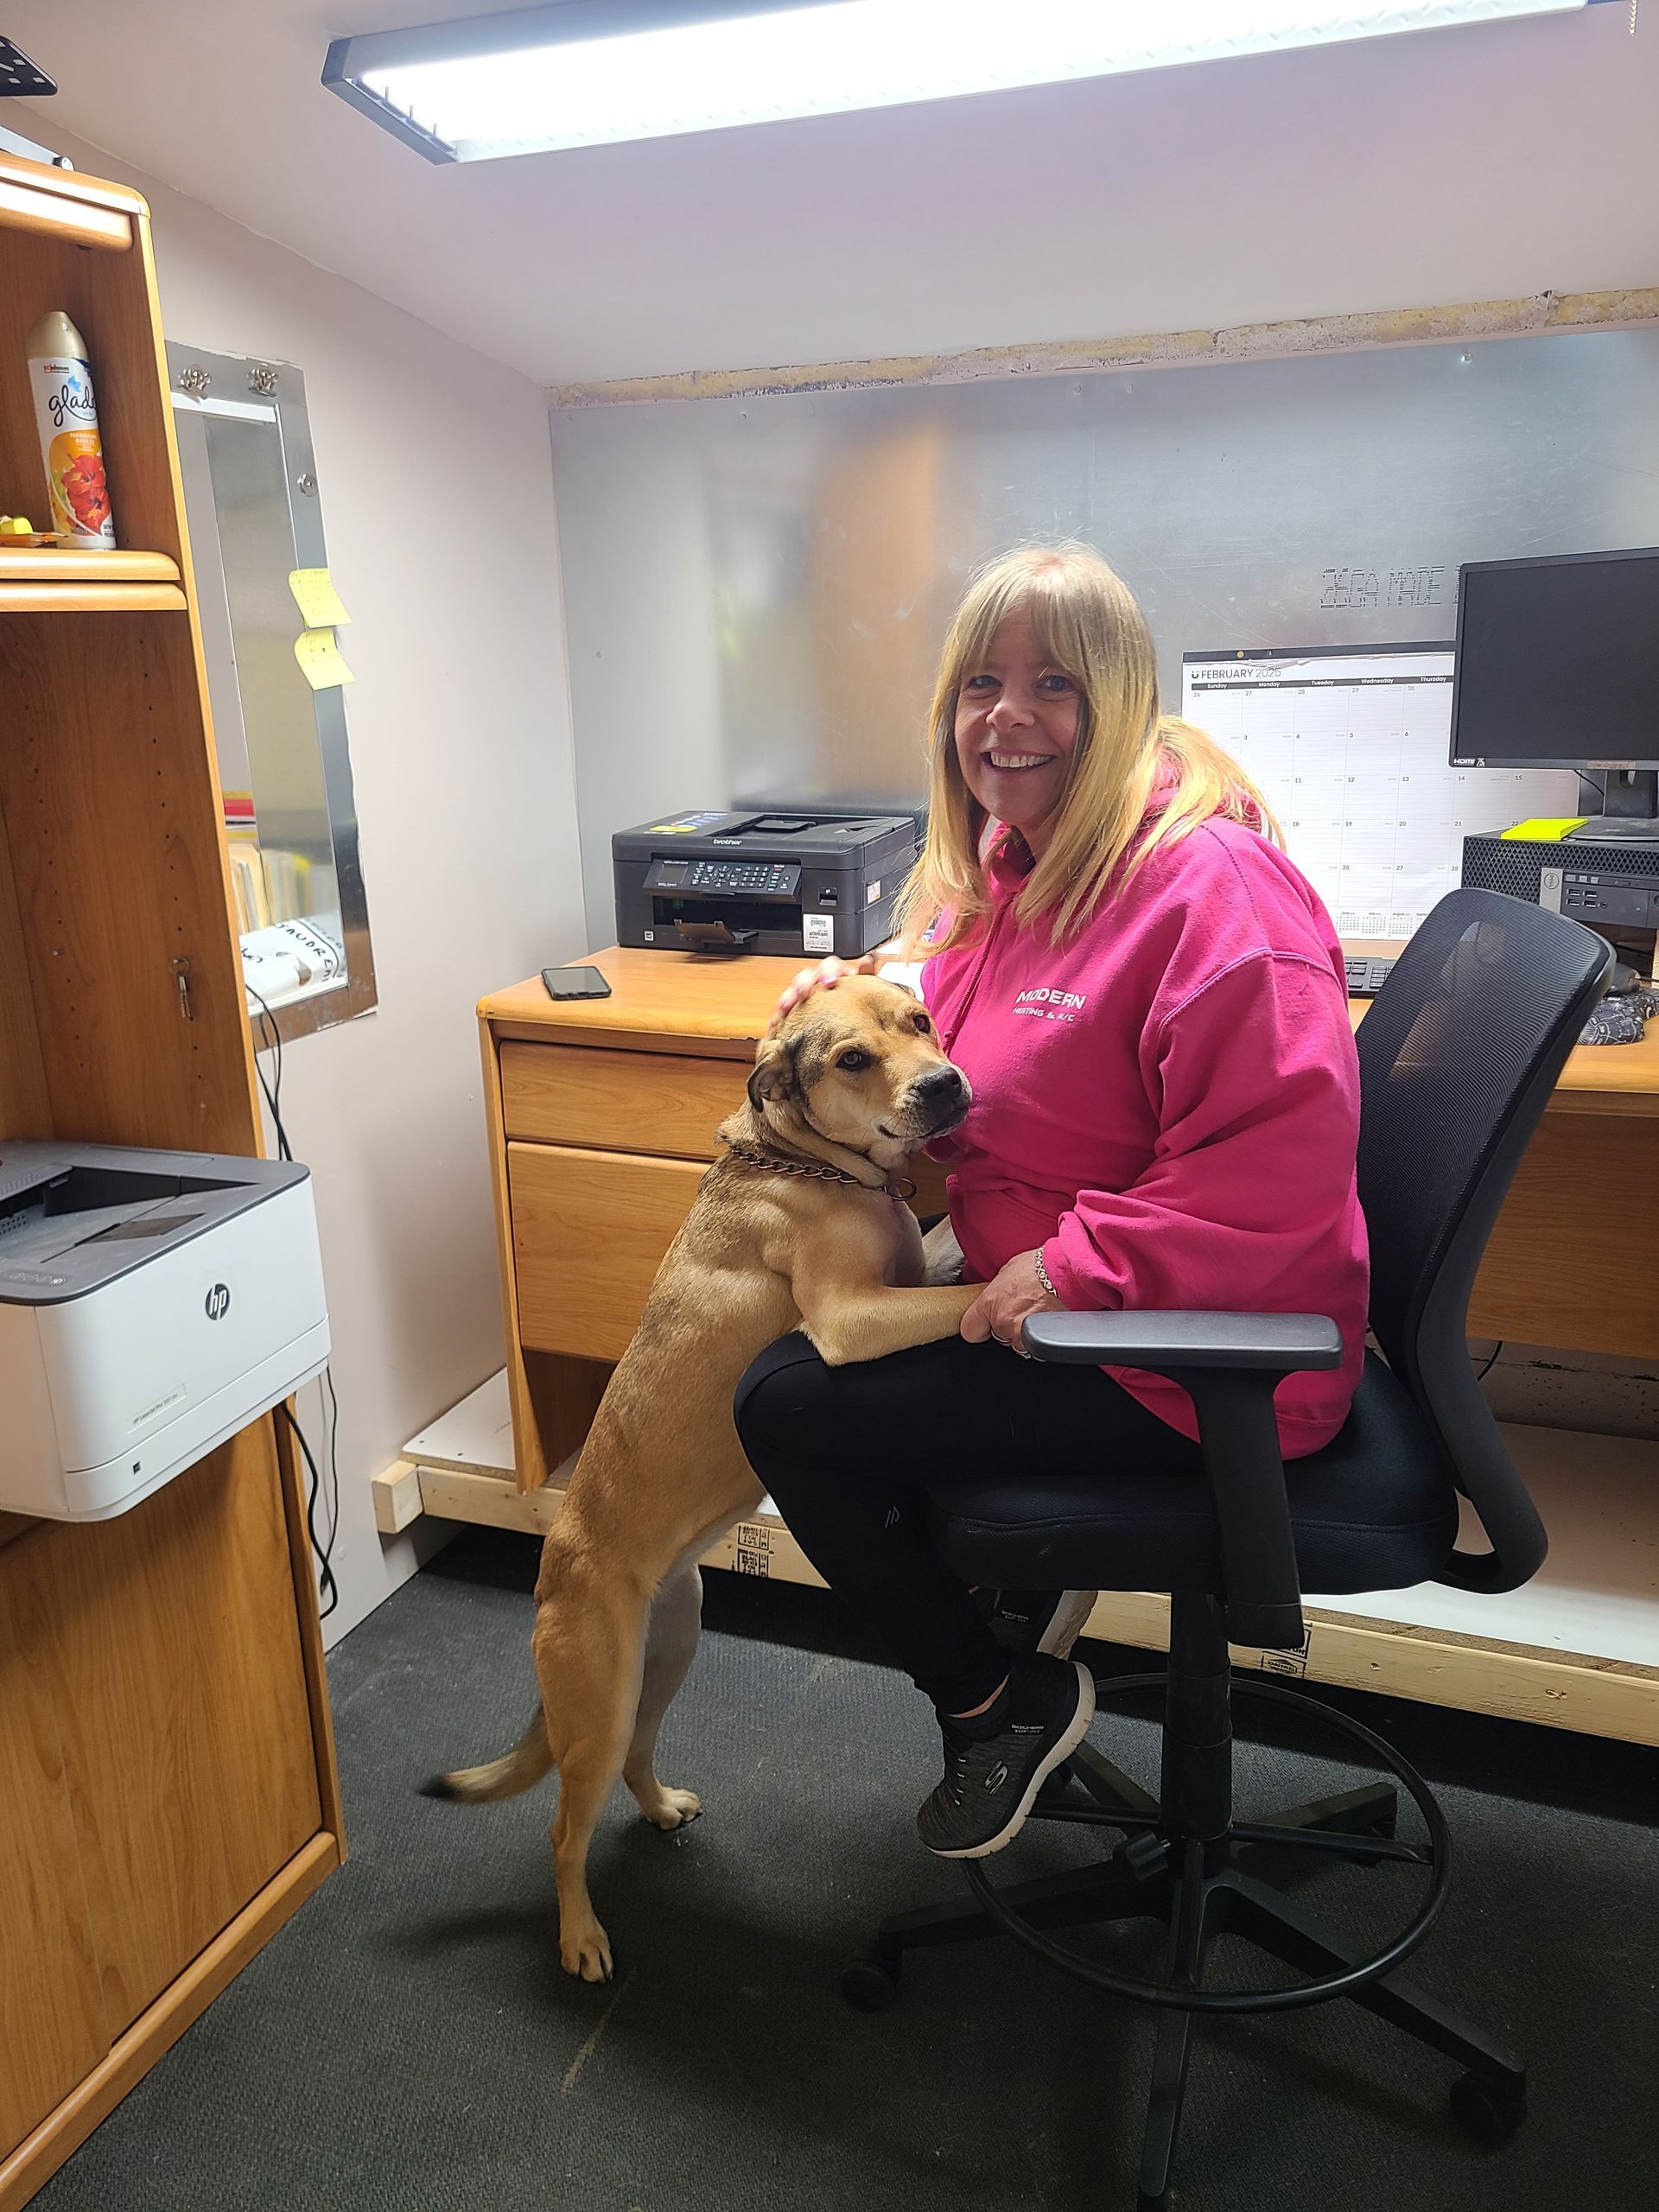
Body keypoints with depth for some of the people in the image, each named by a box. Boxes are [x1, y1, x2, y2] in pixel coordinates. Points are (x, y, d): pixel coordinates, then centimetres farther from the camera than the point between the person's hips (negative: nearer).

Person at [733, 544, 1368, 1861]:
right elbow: (960, 1072, 22)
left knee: (788, 1407, -12)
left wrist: (1072, 1271, -26)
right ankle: (1015, 1582, 23)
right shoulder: (1001, 868, 6)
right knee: (809, 1332, 15)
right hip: (1035, 1291, 10)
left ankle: (1006, 1699, 11)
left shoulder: (1208, 886, -23)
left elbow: (1279, 1170, -28)